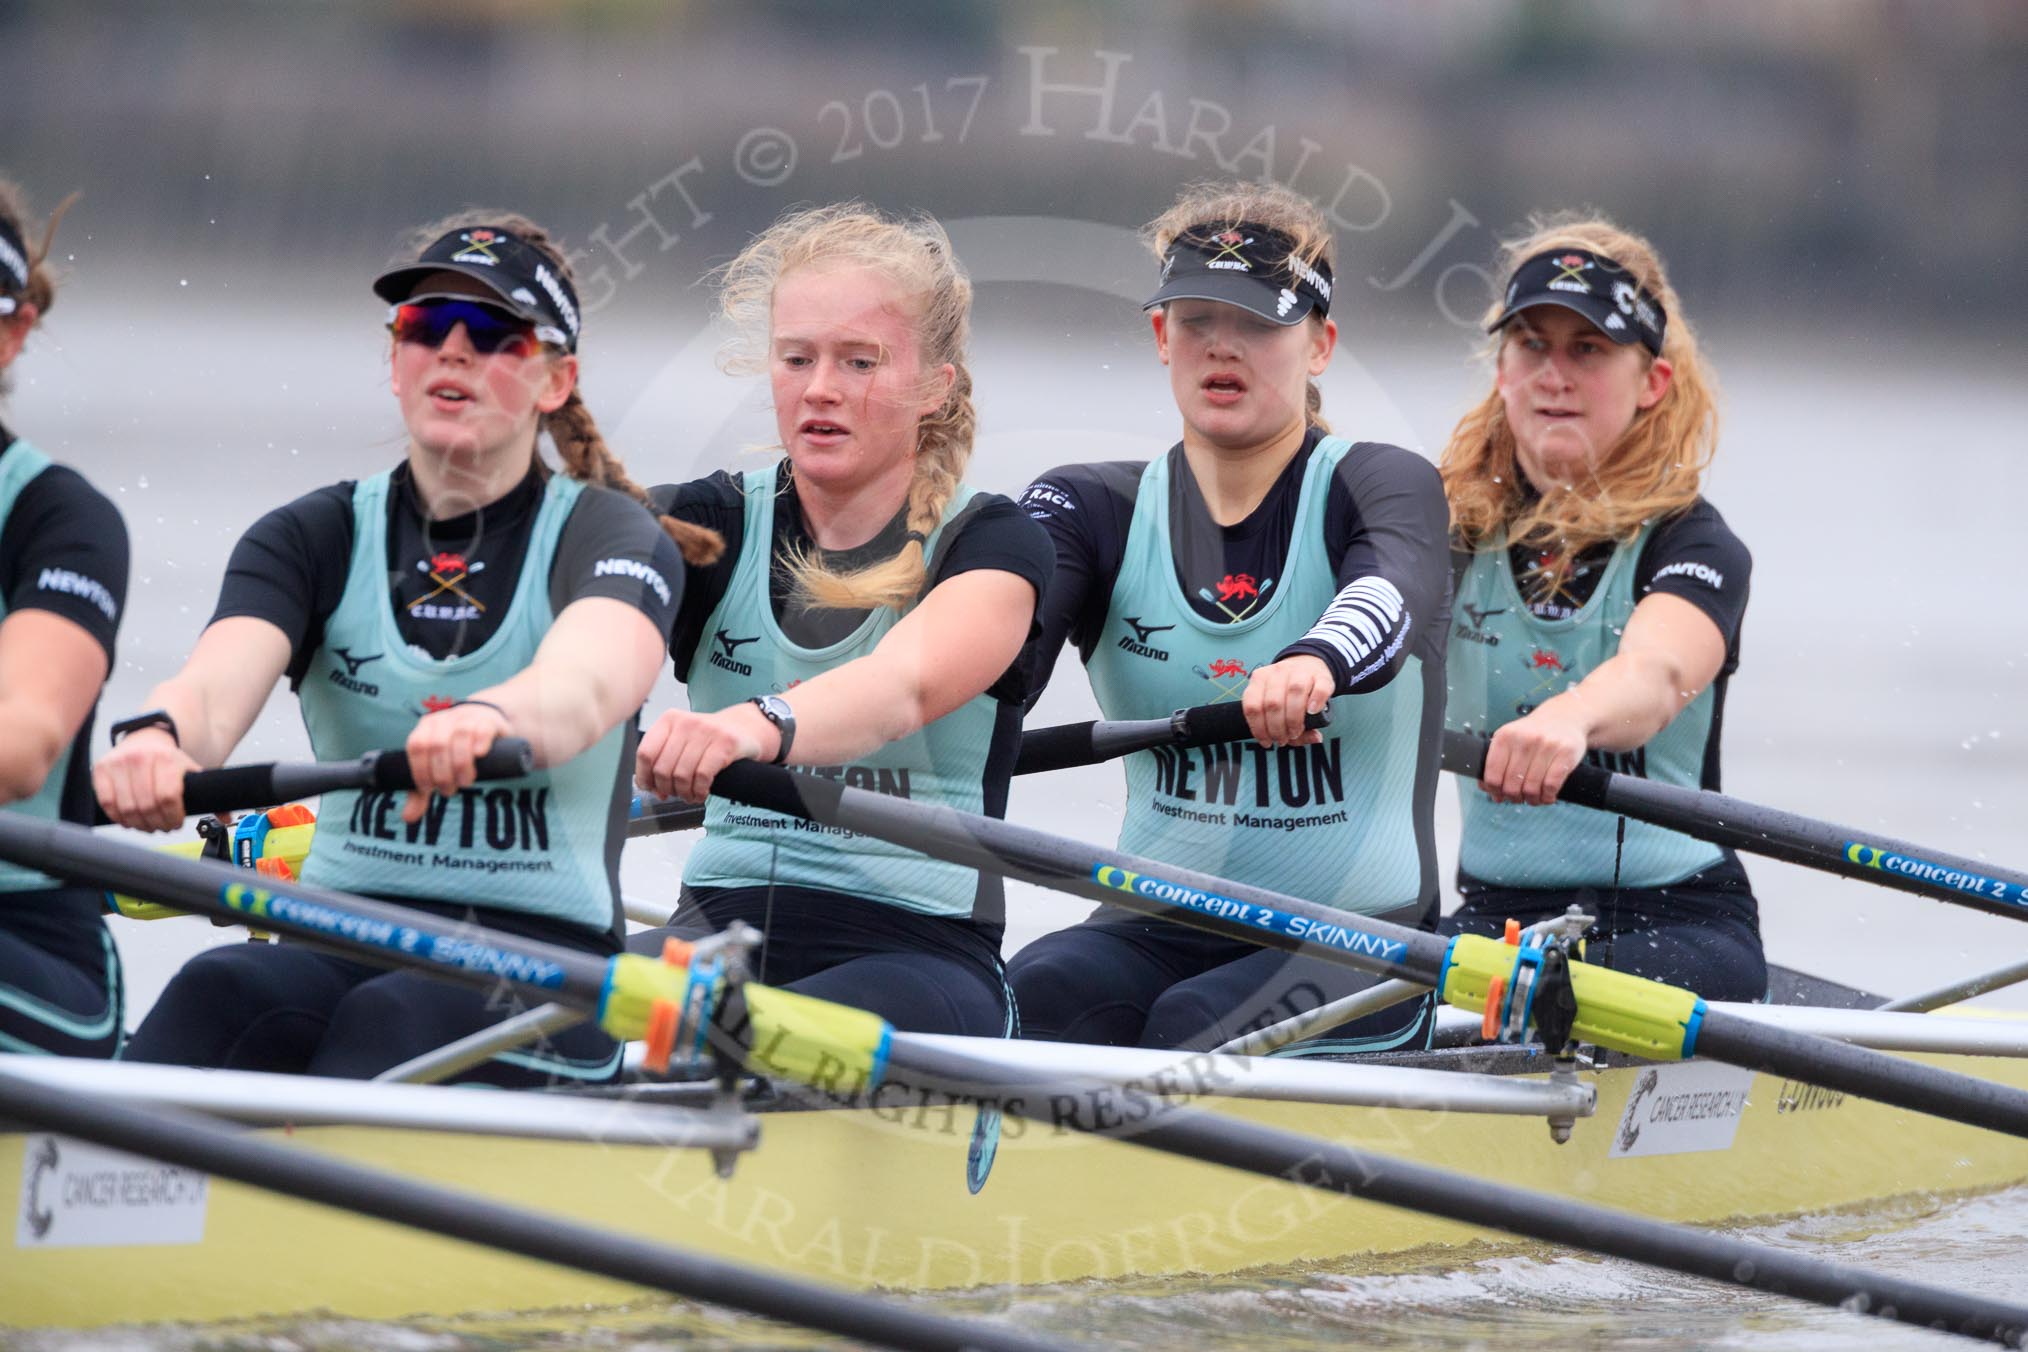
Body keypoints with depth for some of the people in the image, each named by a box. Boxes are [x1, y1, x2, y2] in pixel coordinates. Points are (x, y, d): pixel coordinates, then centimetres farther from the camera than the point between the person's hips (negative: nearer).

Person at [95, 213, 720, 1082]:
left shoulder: (610, 535, 2)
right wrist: (158, 736, -38)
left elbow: (591, 682, -23)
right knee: (219, 995, -31)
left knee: (393, 1019, -35)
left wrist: (490, 719, -49)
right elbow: (217, 682, -10)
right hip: (340, 937, 2)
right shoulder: (316, 537, 12)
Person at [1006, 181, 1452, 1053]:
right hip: (1156, 936, 3)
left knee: (1195, 1025, -33)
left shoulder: (1380, 487, -2)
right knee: (1036, 995, -28)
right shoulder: (1092, 510, 8)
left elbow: (1393, 595, -27)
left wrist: (1315, 663, -53)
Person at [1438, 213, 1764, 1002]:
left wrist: (1568, 718, -53)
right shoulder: (1457, 528, 9)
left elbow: (1656, 675, -28)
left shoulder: (1696, 547, -4)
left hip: (1679, 922, -3)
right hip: (1495, 916, 4)